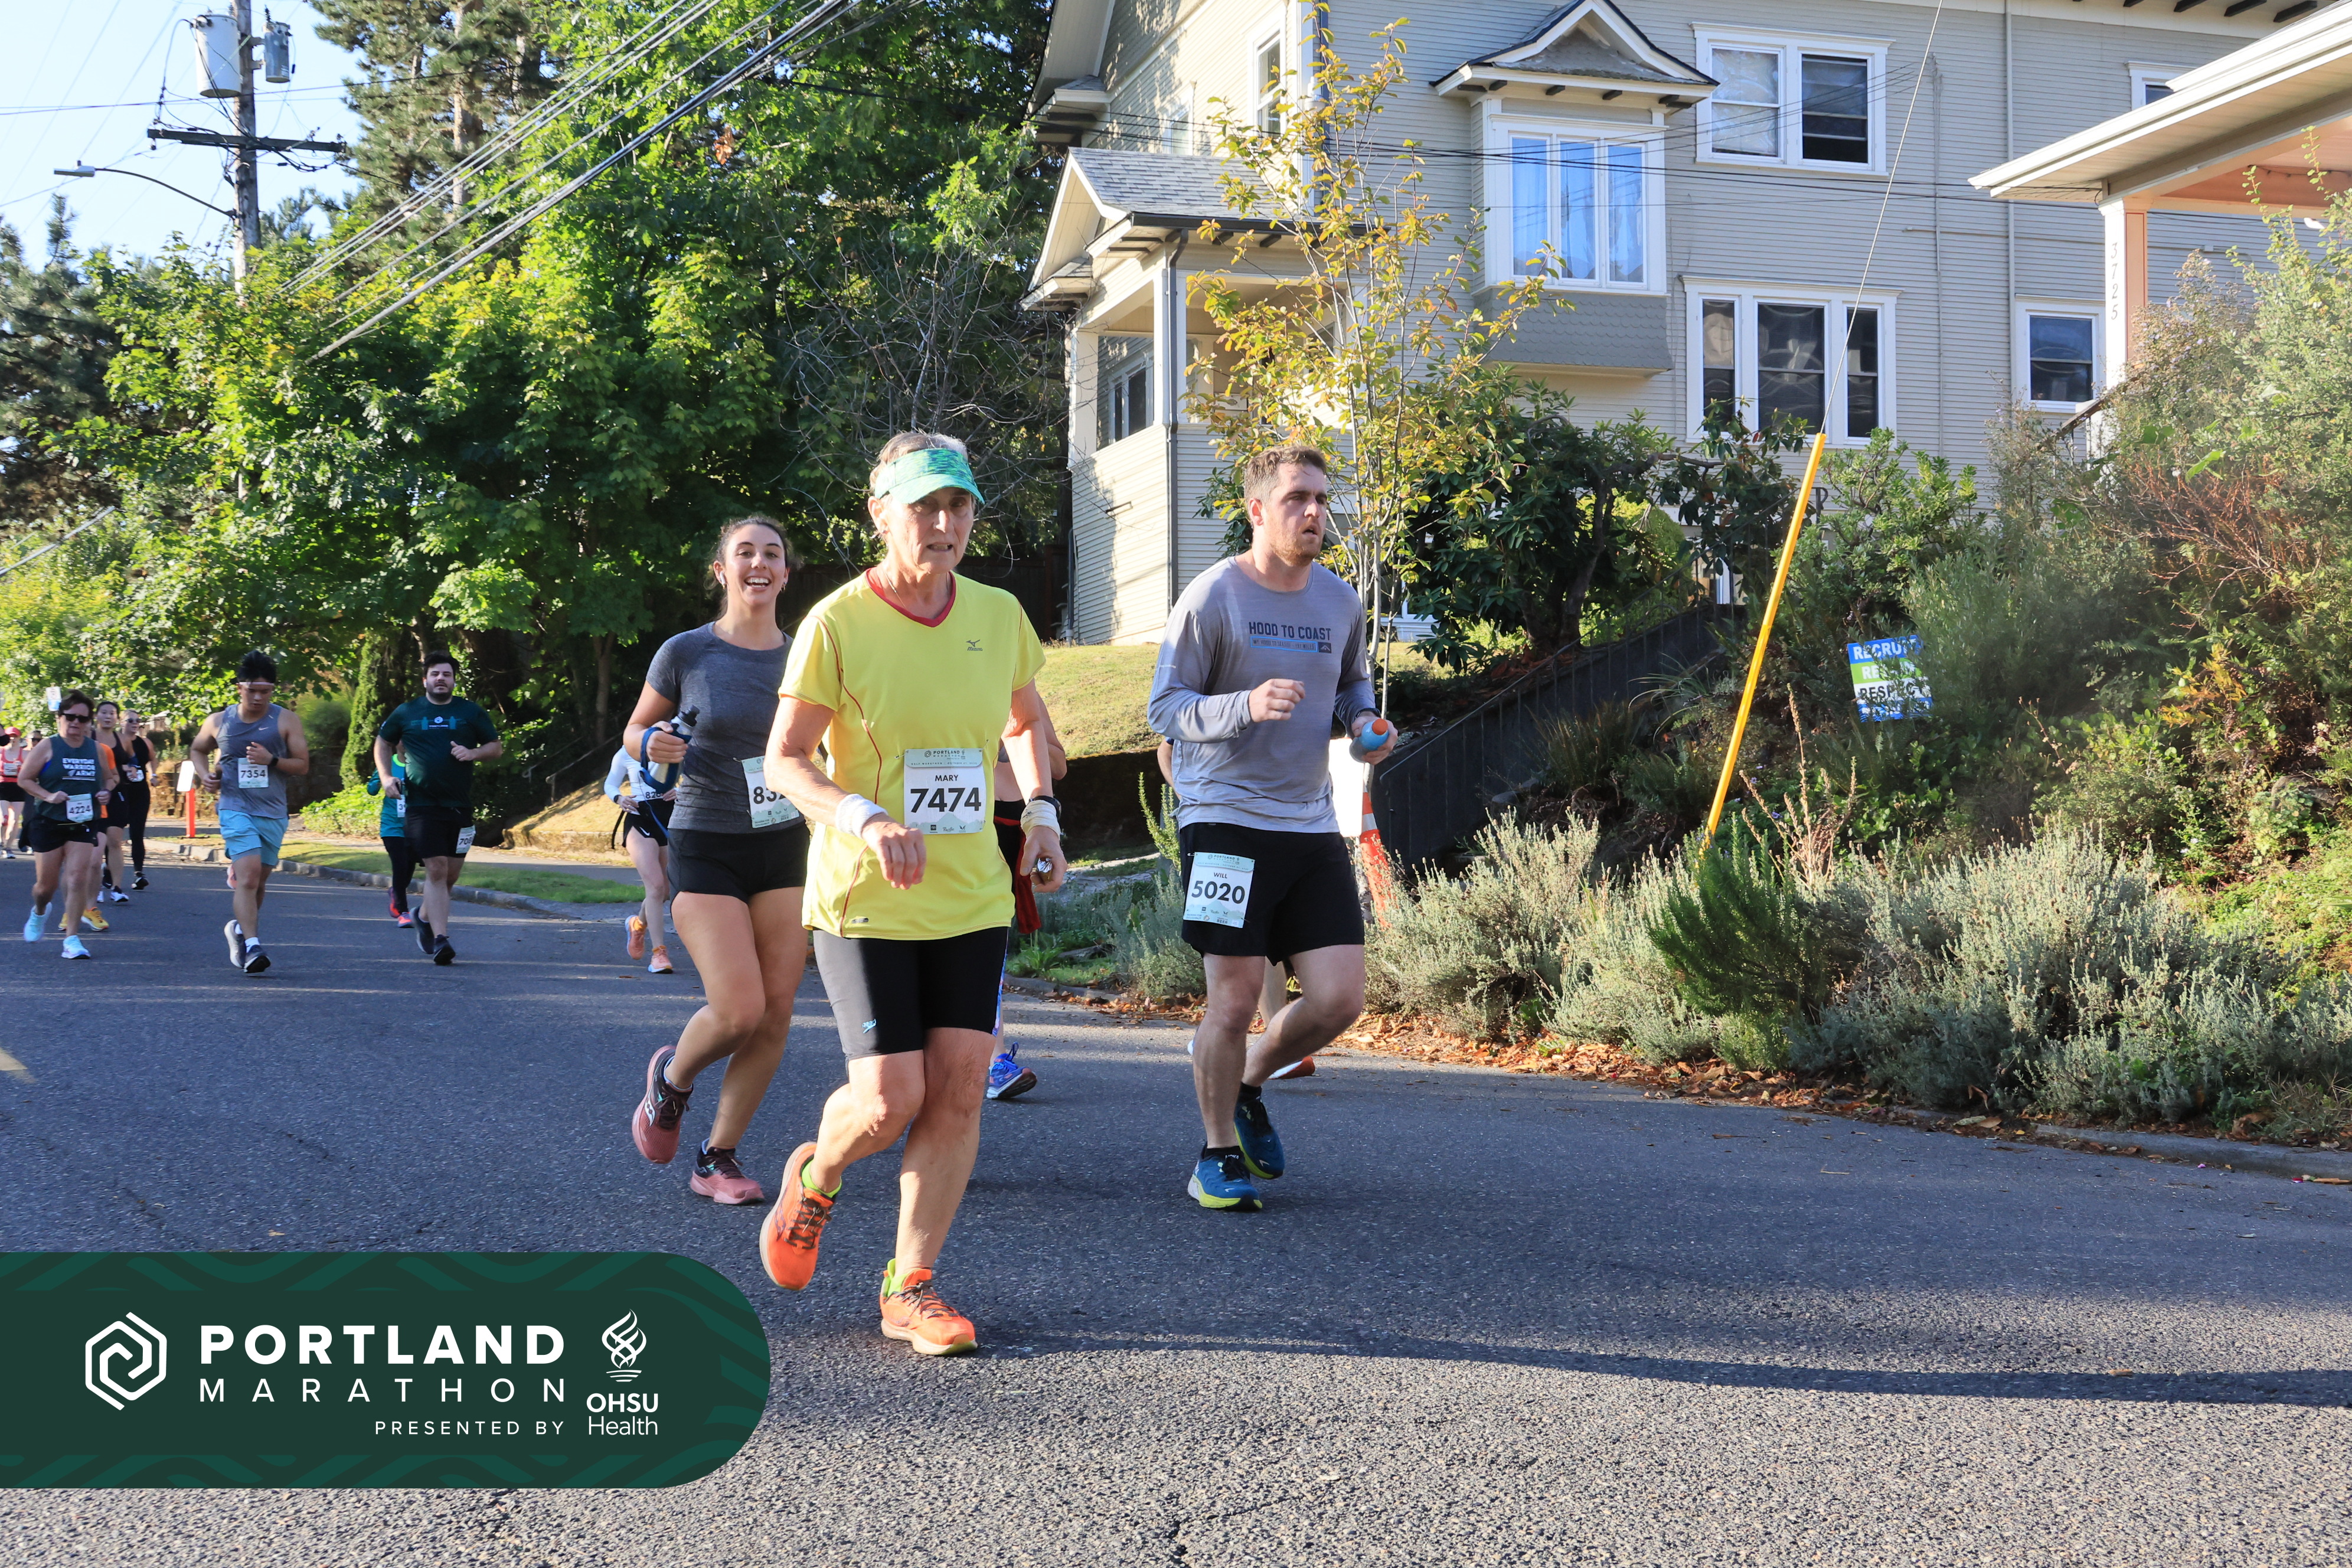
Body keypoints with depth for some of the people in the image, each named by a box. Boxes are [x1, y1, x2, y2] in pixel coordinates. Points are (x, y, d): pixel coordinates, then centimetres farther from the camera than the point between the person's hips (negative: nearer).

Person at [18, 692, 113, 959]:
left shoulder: (96, 750, 7)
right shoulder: (47, 747, -3)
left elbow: (109, 777, 21)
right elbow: (24, 778, -3)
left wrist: (106, 792, -1)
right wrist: (48, 796, -17)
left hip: (84, 824, 2)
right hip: (48, 823, -2)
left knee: (78, 879, -11)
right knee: (47, 883, 5)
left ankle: (72, 938, -8)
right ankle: (39, 912, 41)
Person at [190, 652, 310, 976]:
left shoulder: (286, 721, 1)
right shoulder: (218, 722, 4)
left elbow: (303, 764, 1)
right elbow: (197, 749, 23)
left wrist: (272, 760, -16)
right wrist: (204, 774, 3)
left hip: (273, 813, 2)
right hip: (235, 809, -2)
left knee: (259, 879, 13)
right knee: (248, 873, -20)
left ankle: (238, 927, 40)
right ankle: (252, 946, -25)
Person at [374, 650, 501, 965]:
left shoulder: (471, 712, 9)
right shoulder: (407, 712, 8)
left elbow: (497, 747, 12)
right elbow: (383, 742, 21)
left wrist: (474, 753, -9)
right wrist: (385, 777, 5)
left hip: (460, 806, 2)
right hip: (421, 805, -2)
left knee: (452, 872, 7)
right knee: (437, 868, -13)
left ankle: (425, 916, 35)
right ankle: (440, 939, -14)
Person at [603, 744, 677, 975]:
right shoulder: (627, 754, 4)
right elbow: (610, 784, 14)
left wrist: (681, 792, -13)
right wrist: (619, 798, -9)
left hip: (670, 821, 3)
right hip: (639, 821, -3)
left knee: (665, 891, 8)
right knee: (656, 886, -18)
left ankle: (639, 923, 41)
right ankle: (659, 953, -15)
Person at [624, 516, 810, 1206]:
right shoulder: (687, 653, -5)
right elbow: (635, 729, 8)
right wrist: (651, 746, -15)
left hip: (785, 846, 4)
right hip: (707, 848, -3)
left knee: (776, 1014, -3)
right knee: (739, 1009, -15)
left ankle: (718, 1158, 12)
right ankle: (673, 1075, 19)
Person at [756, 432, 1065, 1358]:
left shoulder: (999, 616, 3)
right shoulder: (836, 623, -11)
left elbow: (1027, 720, 22)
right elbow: (784, 761, -10)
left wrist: (1040, 811, 6)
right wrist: (865, 820, -26)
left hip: (972, 898, 4)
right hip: (862, 900, -4)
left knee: (958, 1090, -1)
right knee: (889, 1099, -9)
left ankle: (909, 1287, 13)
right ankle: (815, 1178, 26)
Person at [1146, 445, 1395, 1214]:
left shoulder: (1340, 600, 10)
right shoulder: (1212, 596, -6)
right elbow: (1165, 707, -7)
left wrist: (1362, 720, 4)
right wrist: (1247, 705, -24)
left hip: (1312, 827, 5)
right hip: (1225, 820, -5)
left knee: (1339, 999, -2)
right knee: (1235, 996, -5)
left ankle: (1247, 1082, 27)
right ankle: (1218, 1152, 15)